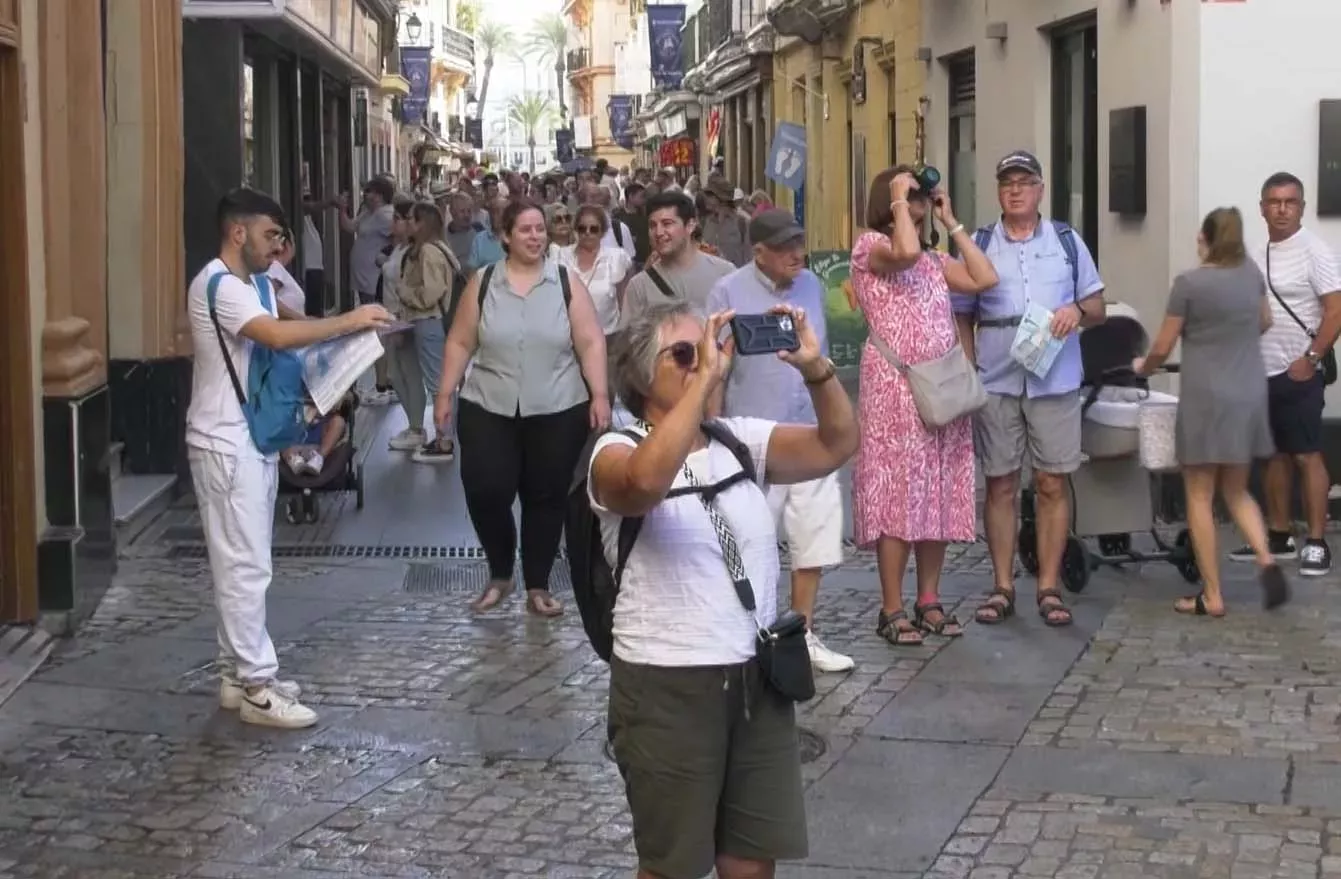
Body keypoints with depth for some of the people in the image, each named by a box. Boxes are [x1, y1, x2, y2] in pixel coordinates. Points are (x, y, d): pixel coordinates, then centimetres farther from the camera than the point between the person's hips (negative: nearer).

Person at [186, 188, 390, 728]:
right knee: (245, 567, -7)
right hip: (226, 444, -10)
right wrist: (351, 321, -23)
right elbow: (279, 336, -31)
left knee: (245, 563, 14)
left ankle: (238, 674, 21)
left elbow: (276, 347, 15)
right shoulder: (217, 285, -18)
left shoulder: (251, 283, 15)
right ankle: (256, 688, -2)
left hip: (254, 439, 10)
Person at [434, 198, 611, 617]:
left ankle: (538, 586, 18)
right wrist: (444, 395, 2)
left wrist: (600, 395, -10)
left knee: (546, 497, 5)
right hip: (488, 410, 0)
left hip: (556, 412, 0)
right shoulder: (482, 283, 3)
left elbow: (591, 343, -2)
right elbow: (459, 343, 6)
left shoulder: (567, 282, 0)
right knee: (485, 492, -6)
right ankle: (500, 574, 18)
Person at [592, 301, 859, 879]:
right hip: (667, 685, -5)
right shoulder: (617, 451, -8)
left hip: (758, 676, 5)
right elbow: (646, 481, -33)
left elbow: (836, 447, -4)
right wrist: (706, 378, -32)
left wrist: (814, 368, -18)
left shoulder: (742, 440, 7)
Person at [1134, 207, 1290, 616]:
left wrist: (1143, 367, 17)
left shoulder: (1189, 282, -10)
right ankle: (1267, 560, -5)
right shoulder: (1252, 272, 6)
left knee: (1200, 496, 3)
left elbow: (1162, 348, -4)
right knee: (1236, 491, 18)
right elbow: (1265, 322, 24)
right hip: (1249, 396, 6)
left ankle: (1212, 596, 3)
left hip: (1205, 397, -5)